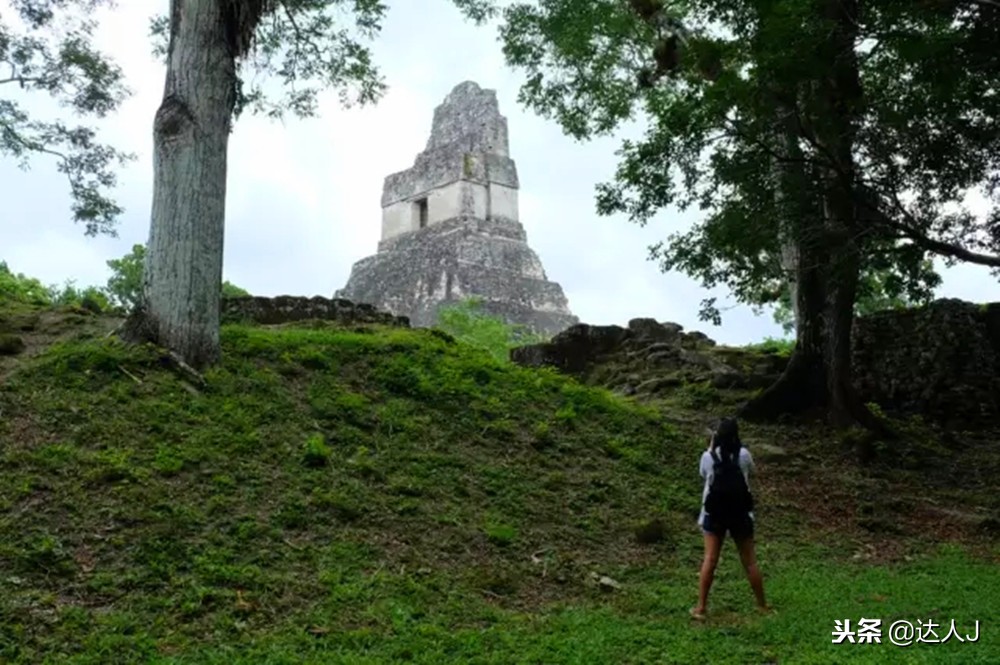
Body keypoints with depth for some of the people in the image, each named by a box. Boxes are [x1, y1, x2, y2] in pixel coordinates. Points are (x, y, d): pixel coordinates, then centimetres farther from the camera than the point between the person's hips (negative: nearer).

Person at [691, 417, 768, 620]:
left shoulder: (708, 456, -10)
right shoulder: (743, 454, -11)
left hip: (715, 512, 0)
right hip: (740, 513, 0)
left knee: (710, 559, 4)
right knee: (749, 560, 10)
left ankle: (701, 607, 4)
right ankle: (762, 605, 20)